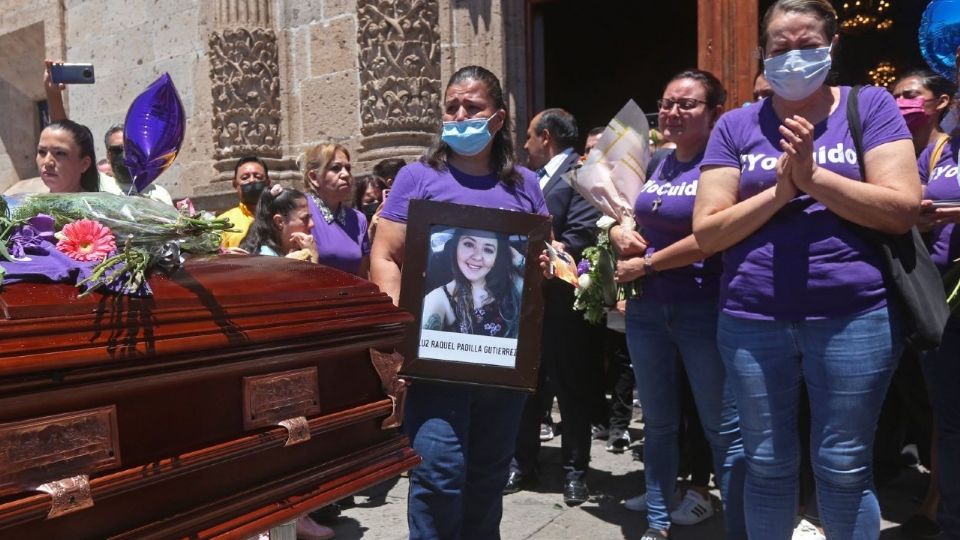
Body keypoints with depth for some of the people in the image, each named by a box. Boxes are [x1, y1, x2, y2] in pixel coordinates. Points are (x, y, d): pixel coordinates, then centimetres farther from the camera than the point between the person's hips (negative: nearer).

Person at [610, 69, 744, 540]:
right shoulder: (656, 164, 11)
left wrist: (645, 264, -11)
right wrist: (619, 233, -1)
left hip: (704, 310, -7)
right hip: (647, 308, 7)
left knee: (724, 429, 1)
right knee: (658, 422, 16)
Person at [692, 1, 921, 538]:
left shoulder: (871, 106, 4)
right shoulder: (736, 126, 6)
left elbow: (903, 210, -7)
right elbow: (706, 231, -2)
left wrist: (812, 176, -15)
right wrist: (780, 190, -13)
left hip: (854, 317, -1)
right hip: (753, 320, 1)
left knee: (844, 469, 10)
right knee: (767, 466, 13)